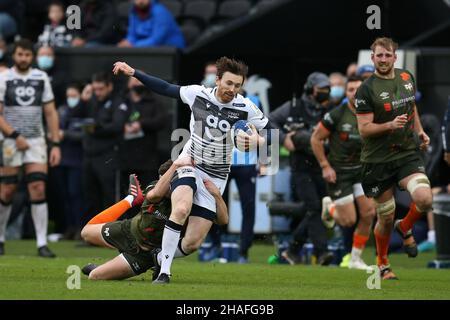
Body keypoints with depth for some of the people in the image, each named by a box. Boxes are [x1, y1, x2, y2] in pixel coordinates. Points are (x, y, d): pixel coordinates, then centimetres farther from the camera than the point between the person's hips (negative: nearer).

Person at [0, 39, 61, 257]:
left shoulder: (41, 78, 8)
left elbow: (50, 113, 10)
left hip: (36, 141, 2)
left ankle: (42, 243, -10)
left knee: (38, 189, -9)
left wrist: (55, 144, 4)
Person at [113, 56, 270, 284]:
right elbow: (166, 89, 6)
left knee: (192, 243, -5)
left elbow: (273, 135, -5)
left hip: (215, 177, 1)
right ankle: (164, 272, -24)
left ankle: (159, 259, 28)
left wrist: (257, 141, -27)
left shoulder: (246, 108, -12)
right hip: (189, 164, -1)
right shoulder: (198, 94, -9)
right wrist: (133, 73, 4)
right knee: (181, 208, -35)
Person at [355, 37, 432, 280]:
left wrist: (419, 131, 12)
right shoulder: (366, 89, -10)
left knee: (424, 199, -22)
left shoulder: (407, 78, 8)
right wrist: (390, 125, -28)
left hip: (408, 154, 3)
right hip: (378, 160, -3)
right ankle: (382, 263, 28)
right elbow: (364, 129, -13)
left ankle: (405, 228, 11)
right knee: (386, 218, 3)